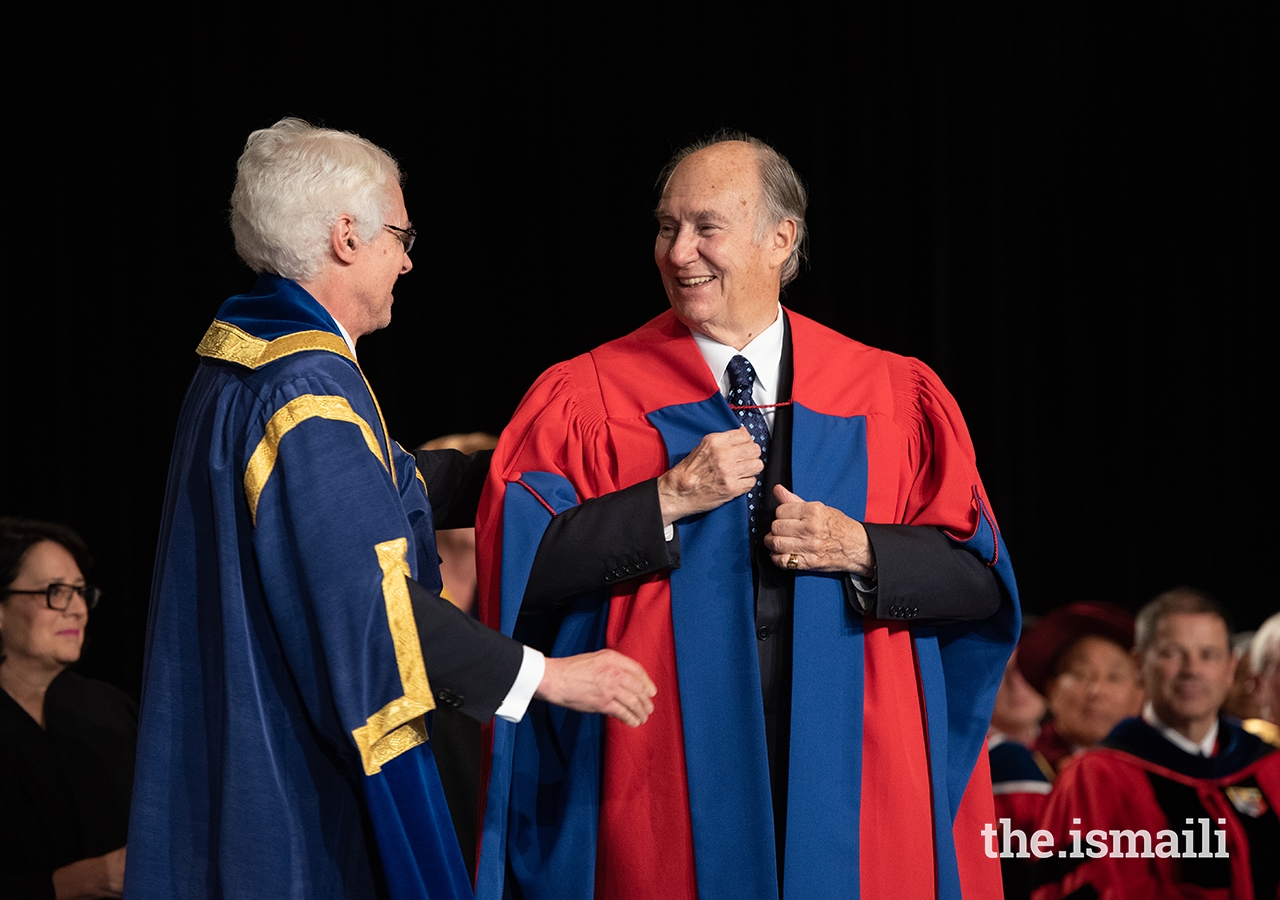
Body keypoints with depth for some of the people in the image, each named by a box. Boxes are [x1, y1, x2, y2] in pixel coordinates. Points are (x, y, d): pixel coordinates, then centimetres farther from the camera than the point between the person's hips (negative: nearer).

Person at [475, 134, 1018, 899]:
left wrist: (861, 550, -11)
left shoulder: (895, 398, 8)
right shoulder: (586, 399, 3)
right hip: (666, 784, -1)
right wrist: (668, 501, -14)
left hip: (853, 784, 1)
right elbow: (517, 565, -7)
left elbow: (983, 580, 5)